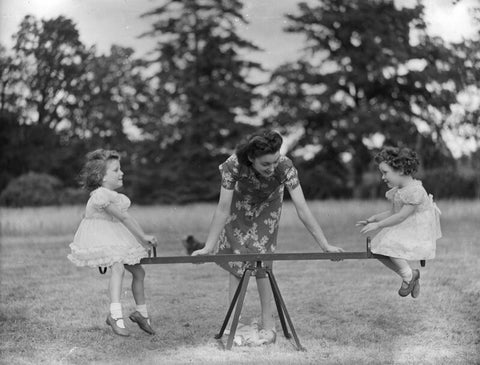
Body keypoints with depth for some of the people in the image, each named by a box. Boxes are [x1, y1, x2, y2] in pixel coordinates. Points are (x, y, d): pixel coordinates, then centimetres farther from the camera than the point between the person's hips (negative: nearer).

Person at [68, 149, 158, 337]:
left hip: (116, 237, 10)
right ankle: (115, 314, -36)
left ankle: (141, 313, 27)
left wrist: (143, 239, 4)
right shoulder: (100, 195, -23)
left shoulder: (113, 195, 9)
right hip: (100, 238, -10)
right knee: (118, 267, -33)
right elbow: (124, 218, -22)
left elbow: (125, 219, 9)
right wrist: (143, 237, -19)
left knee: (138, 272, 10)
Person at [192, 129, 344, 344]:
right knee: (235, 260, -4)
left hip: (267, 207, 0)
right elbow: (223, 209, -33)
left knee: (261, 261, -7)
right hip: (240, 204, 0)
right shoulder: (234, 165, -38)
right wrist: (208, 247, -33)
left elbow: (302, 209, -36)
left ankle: (268, 324, 3)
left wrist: (325, 246, -38)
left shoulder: (284, 166, -38)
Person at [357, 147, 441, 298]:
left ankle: (408, 275, -7)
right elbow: (392, 212, 17)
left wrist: (378, 225, -19)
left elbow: (401, 216, -23)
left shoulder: (415, 190, -20)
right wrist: (372, 219, 4)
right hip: (403, 231, 10)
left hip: (417, 234, -10)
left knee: (390, 246, -29)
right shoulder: (398, 190, 10)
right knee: (379, 251, -3)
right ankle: (411, 275, 8)